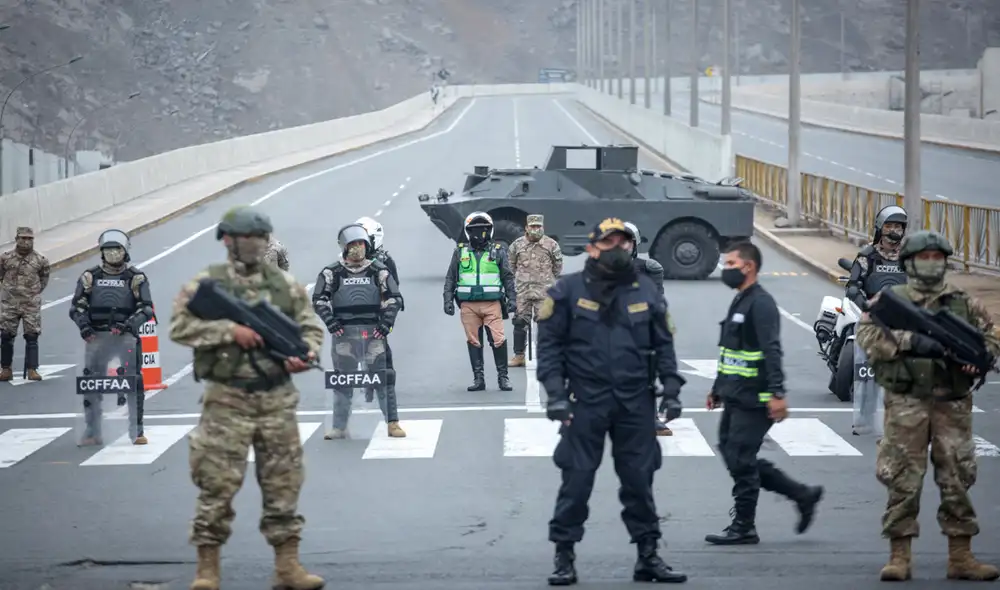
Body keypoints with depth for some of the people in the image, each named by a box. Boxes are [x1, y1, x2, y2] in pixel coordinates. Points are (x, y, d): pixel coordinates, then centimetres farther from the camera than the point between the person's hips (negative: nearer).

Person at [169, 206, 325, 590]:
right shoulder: (206, 284, -2)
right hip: (228, 400, -4)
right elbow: (180, 328, -10)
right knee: (218, 484, -2)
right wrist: (230, 330, -19)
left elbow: (310, 326, 12)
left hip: (277, 399, 4)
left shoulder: (285, 284, 9)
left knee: (284, 484, 6)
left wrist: (305, 354, -9)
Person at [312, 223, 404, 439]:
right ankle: (339, 427, 7)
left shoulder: (378, 271, 6)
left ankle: (392, 423, 4)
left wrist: (386, 323, -4)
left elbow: (392, 299, 7)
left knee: (384, 376, -2)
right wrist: (331, 322, -9)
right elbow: (319, 300, 3)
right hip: (343, 332, 0)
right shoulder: (332, 273, 3)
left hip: (373, 331, 0)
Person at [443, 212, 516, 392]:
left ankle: (503, 376, 3)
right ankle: (478, 378, 10)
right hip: (468, 305, 1)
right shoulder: (460, 252, 10)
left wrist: (512, 298, 2)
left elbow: (508, 277, 11)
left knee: (499, 340, -7)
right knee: (473, 342, 4)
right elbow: (450, 278, 13)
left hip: (492, 304, -1)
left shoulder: (498, 251, 8)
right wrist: (448, 300, 6)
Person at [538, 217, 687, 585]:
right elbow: (549, 345, -2)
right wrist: (555, 393, -10)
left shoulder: (646, 292, 9)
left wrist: (671, 390, 4)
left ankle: (648, 555, 16)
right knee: (576, 480, -1)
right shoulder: (567, 291, -1)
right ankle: (564, 558, 8)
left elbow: (663, 345, 12)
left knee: (639, 480, 7)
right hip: (585, 403, -3)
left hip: (635, 403, 3)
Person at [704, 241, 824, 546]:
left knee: (741, 460, -6)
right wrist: (718, 389, 27)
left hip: (754, 400, -10)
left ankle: (743, 528, 4)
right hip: (736, 398, 10)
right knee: (730, 452, 10)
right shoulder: (739, 302, 17)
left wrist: (777, 394, -27)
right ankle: (802, 494, 18)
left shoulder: (761, 304, -14)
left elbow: (772, 352, -22)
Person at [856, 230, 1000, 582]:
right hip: (907, 403, -3)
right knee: (903, 480, -2)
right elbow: (868, 336, -9)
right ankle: (899, 557, 5)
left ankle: (961, 557, 12)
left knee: (957, 479, 5)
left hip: (952, 404, 3)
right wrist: (911, 340, -20)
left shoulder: (965, 304, 12)